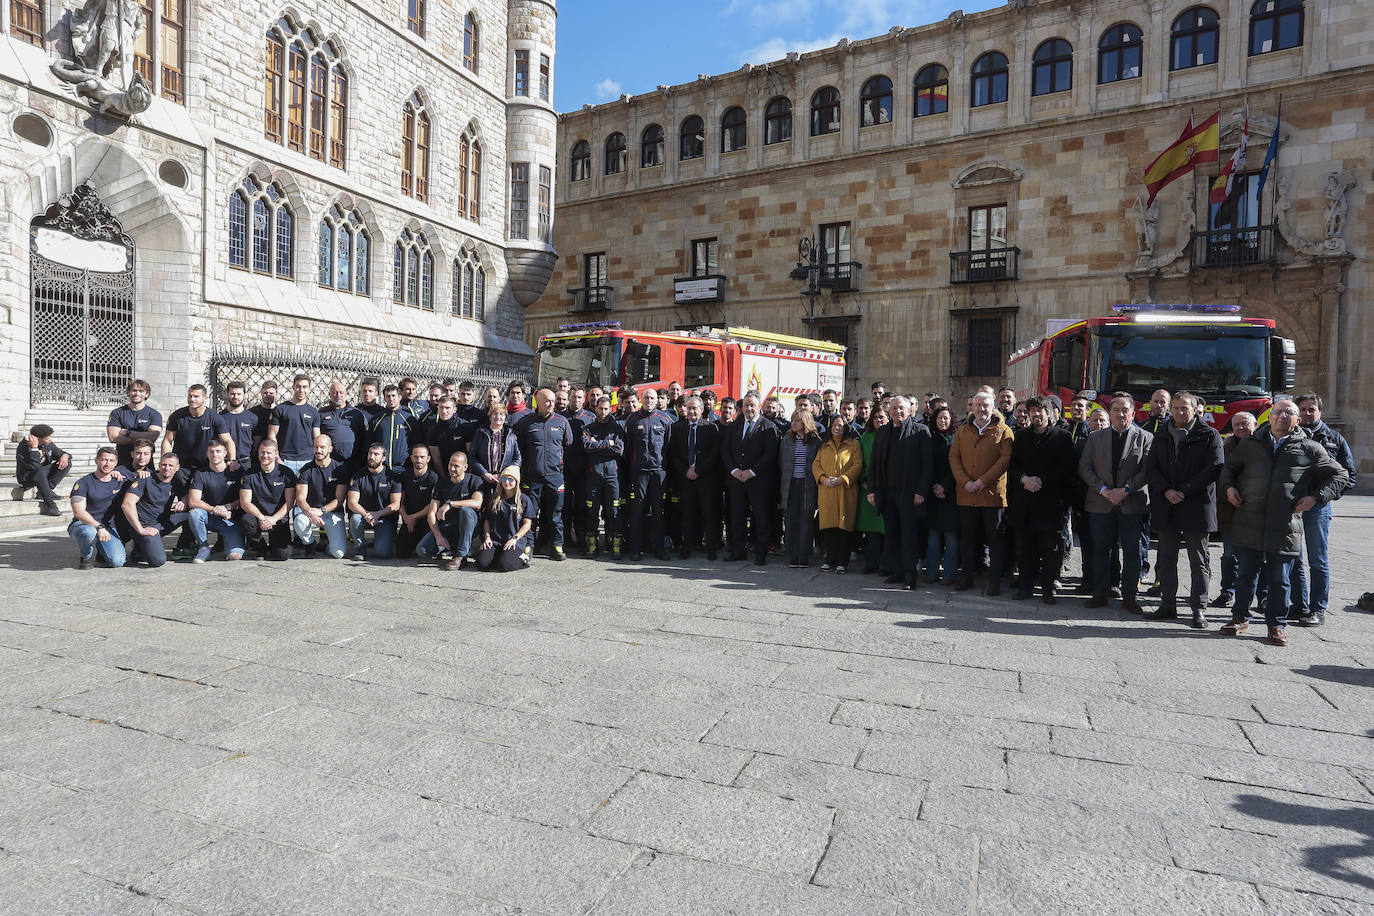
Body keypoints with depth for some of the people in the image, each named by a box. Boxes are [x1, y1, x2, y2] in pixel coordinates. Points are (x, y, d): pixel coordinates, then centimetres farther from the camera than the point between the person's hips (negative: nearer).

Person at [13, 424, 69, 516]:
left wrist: (64, 455, -16)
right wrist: (34, 448, -40)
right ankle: (50, 505, -41)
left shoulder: (48, 444, -5)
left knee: (67, 462, -12)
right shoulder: (24, 446, -25)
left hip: (44, 472, 7)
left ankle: (48, 490, -17)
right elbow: (34, 466, -37)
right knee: (40, 472, -41)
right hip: (27, 477, -7)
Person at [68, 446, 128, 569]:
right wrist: (99, 527, -32)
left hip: (108, 527, 3)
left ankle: (99, 549, 18)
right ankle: (85, 555, -5)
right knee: (89, 532, -41)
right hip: (82, 524, -3)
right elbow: (79, 512, -17)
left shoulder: (119, 481, 6)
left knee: (118, 561, -19)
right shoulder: (83, 483, -8)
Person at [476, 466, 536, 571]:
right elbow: (487, 520, 16)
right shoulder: (493, 498, 16)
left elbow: (527, 524, 0)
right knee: (482, 563, -22)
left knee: (504, 565, -28)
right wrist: (487, 537, 0)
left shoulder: (524, 499, 4)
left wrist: (514, 538, -12)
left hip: (516, 541, -3)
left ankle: (522, 558, 3)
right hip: (495, 540, 4)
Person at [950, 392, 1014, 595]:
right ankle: (967, 575, 20)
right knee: (968, 536, 10)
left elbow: (1005, 459, -8)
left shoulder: (1003, 431, 2)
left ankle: (994, 579, 9)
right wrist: (965, 482, -9)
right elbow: (954, 458, 6)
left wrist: (983, 481, -15)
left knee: (995, 537, 2)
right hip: (966, 494, 3)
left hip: (993, 494, -3)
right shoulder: (962, 432, 12)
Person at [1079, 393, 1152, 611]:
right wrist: (1103, 490, -9)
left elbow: (1148, 470, -4)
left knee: (1132, 551, 2)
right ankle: (1100, 593, 15)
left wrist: (1126, 489, -15)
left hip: (1132, 504, -1)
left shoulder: (1145, 438, 4)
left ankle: (1129, 596, 11)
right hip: (1100, 503, 2)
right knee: (1100, 550, 6)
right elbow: (1084, 468, 3)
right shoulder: (1095, 437, 9)